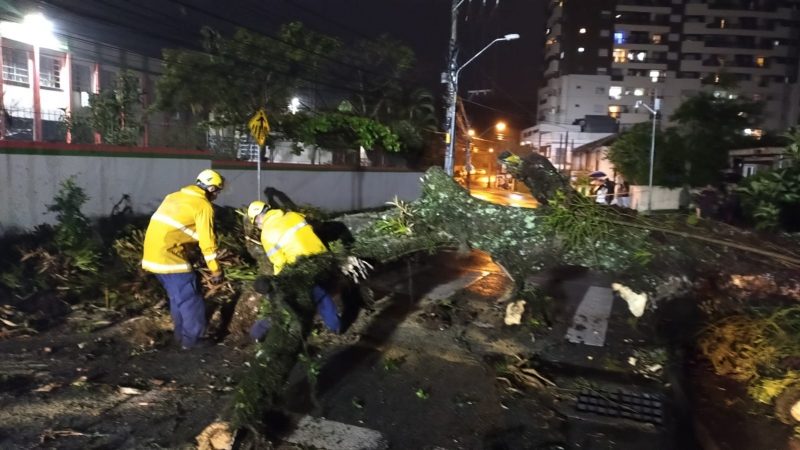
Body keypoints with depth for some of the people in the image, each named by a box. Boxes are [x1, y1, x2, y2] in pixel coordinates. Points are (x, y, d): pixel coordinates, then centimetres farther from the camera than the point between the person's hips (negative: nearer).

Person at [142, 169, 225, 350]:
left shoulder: (176, 196, 17)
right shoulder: (203, 206, -9)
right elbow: (207, 242, -10)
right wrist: (216, 271, -2)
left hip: (154, 252, 9)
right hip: (169, 254, -9)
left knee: (178, 296, 20)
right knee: (190, 298, 2)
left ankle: (181, 335, 29)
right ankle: (192, 340, 10)